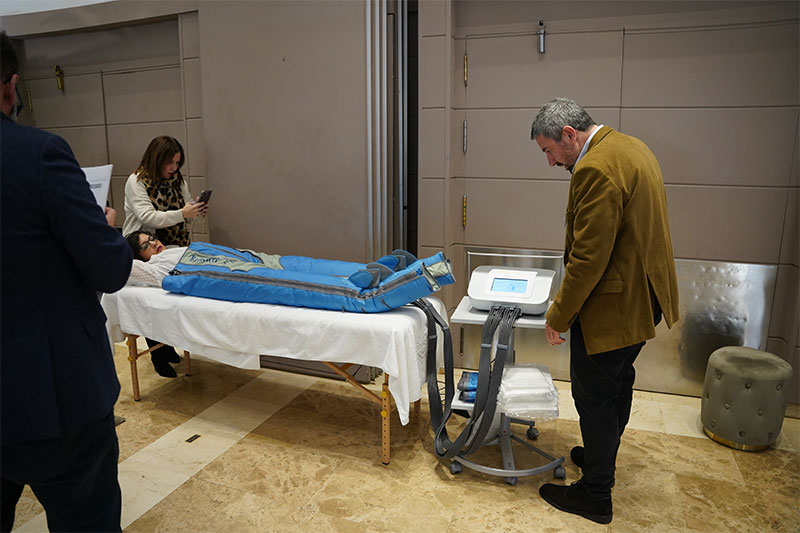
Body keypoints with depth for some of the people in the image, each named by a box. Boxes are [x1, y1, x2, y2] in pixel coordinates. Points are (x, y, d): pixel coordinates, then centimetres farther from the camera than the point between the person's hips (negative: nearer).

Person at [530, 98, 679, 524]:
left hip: (613, 306, -10)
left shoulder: (596, 170, -25)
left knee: (594, 395, 5)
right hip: (643, 296, 11)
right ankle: (602, 456, 46)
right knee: (618, 384, 25)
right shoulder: (631, 147, 8)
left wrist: (558, 316, -15)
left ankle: (595, 495, 23)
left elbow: (588, 258, -26)